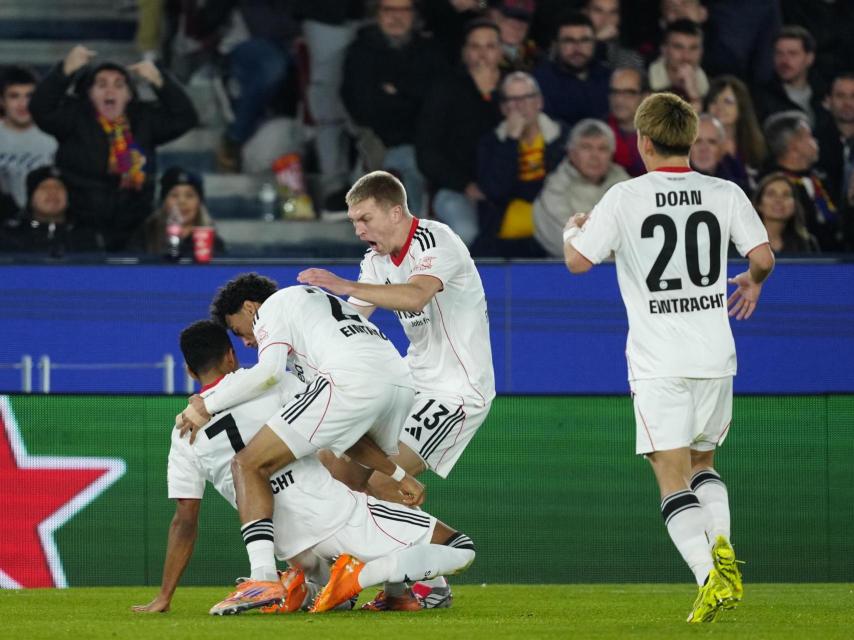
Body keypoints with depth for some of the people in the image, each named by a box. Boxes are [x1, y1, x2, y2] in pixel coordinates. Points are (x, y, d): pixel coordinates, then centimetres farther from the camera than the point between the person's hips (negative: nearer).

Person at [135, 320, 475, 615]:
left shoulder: (185, 434, 7)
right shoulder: (276, 385, 0)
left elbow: (184, 523, 6)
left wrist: (164, 597, 11)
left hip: (292, 550, 5)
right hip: (338, 516, -4)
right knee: (460, 549, -4)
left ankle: (302, 590, 5)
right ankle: (361, 576, -22)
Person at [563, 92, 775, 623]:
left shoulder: (625, 198, -6)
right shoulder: (725, 194, 1)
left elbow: (578, 260, -5)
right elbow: (763, 256, -3)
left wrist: (572, 230, 18)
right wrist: (752, 282, 20)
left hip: (659, 364, -4)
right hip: (716, 358, 4)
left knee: (673, 477, -3)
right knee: (703, 461, 22)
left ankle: (710, 577, -20)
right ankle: (722, 547, -1)